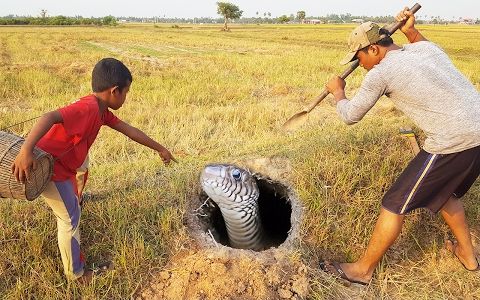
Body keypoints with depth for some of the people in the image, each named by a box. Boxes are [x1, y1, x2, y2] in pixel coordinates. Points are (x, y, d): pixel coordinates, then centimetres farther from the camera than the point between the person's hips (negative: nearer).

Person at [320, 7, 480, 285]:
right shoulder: (427, 47, 13)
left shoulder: (381, 73, -9)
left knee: (395, 205, 2)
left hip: (452, 144, -9)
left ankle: (363, 269, 17)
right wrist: (412, 31, 29)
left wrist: (337, 91, 18)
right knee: (444, 192, 31)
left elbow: (350, 116, 1)